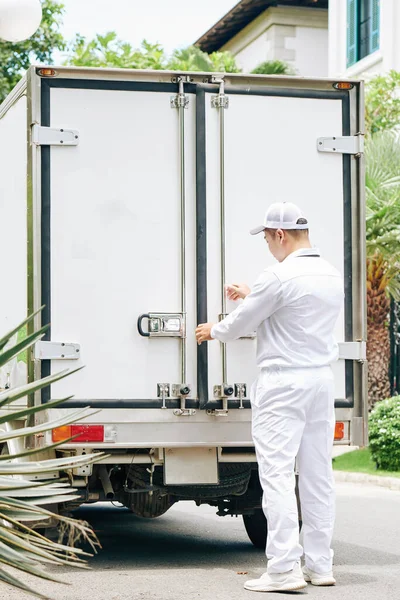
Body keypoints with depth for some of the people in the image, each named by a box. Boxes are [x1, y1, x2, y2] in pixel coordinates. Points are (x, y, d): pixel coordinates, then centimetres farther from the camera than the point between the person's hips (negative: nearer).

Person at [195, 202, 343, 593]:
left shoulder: (279, 277, -15)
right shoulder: (332, 277, 9)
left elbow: (240, 324, -6)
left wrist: (212, 331, 14)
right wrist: (252, 296, 33)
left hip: (283, 384, -8)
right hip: (321, 381, 8)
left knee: (277, 474, -7)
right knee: (317, 475, 10)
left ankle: (284, 568, -12)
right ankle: (319, 565, 15)